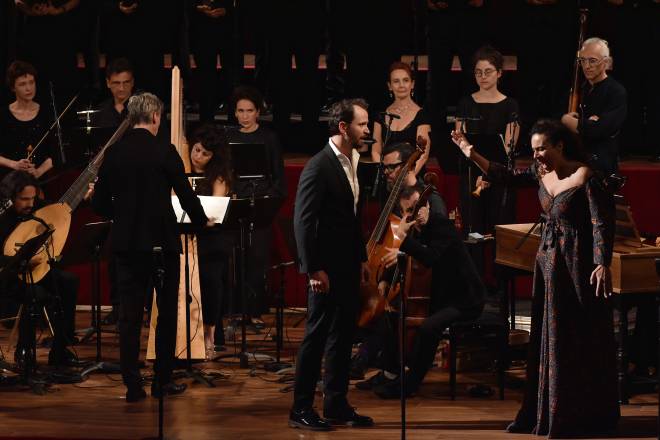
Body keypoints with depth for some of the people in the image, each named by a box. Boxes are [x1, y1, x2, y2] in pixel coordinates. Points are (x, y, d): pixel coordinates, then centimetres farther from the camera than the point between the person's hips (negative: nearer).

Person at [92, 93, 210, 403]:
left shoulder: (113, 153, 1)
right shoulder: (164, 152, -10)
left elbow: (100, 203, 6)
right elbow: (186, 195, -6)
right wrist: (201, 220, 13)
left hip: (126, 244, 3)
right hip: (162, 243, -3)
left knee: (129, 316, 5)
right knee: (167, 313, 10)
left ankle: (132, 385, 2)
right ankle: (163, 380, 12)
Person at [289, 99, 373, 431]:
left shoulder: (351, 163, 11)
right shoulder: (319, 166, -16)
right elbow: (303, 221, -18)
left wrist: (361, 258, 16)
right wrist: (314, 269, -19)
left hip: (348, 267, 8)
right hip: (327, 270, -8)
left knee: (342, 337, 12)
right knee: (316, 337, -2)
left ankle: (337, 407, 19)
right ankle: (301, 409, 5)